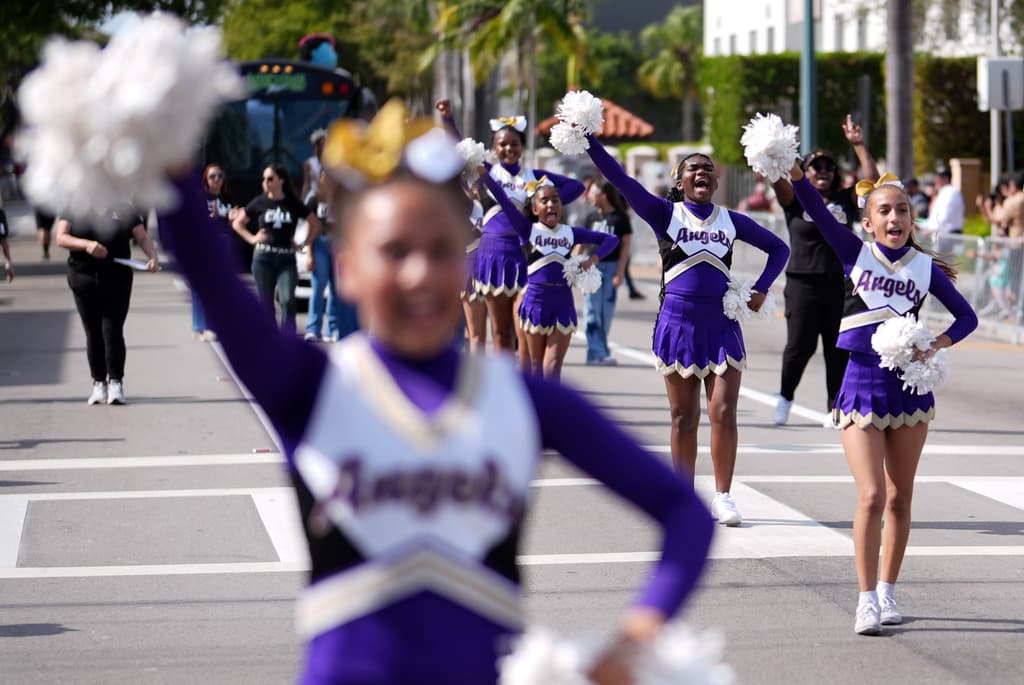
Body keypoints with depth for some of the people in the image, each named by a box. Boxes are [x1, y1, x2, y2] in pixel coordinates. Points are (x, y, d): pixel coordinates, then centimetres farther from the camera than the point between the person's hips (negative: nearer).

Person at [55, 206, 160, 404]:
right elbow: (61, 238, -3)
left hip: (116, 279, -1)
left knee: (112, 332, -8)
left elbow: (143, 238, 6)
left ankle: (116, 383, -2)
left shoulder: (124, 210, 6)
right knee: (93, 333, 5)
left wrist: (153, 257, -13)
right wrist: (86, 245, -21)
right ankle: (99, 383, 13)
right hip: (83, 276, 1)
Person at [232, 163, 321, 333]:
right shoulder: (259, 203, 4)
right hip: (263, 257, 1)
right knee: (266, 303, 3)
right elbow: (237, 223, 13)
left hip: (287, 259, -1)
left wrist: (304, 244, 4)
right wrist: (252, 238, 2)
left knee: (287, 300, -16)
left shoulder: (293, 204, 4)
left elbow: (315, 224, 12)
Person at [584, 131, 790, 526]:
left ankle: (723, 497, 3)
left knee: (724, 413, -5)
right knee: (684, 416, 5)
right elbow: (620, 179, -10)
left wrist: (761, 290, 5)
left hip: (722, 326, 1)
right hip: (679, 324, -1)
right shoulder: (666, 214, 1)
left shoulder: (731, 221, 8)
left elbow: (778, 248, 19)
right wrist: (588, 139, -20)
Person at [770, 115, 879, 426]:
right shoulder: (796, 199, 5)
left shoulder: (844, 200, 11)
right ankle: (785, 395, 22)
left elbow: (872, 180, 4)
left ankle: (835, 408, 9)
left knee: (838, 351, 2)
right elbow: (776, 178, -10)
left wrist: (859, 146, 0)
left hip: (840, 284, 2)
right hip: (803, 283, -2)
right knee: (800, 346, -2)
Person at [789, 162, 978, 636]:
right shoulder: (855, 253, -1)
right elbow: (815, 209, -12)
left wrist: (935, 346, -8)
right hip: (862, 385, -2)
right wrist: (792, 168, -27)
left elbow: (966, 316, 10)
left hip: (910, 385, 2)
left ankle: (887, 592, 22)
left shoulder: (926, 268, 2)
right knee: (872, 497, -12)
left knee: (900, 498, 10)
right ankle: (867, 600, -5)